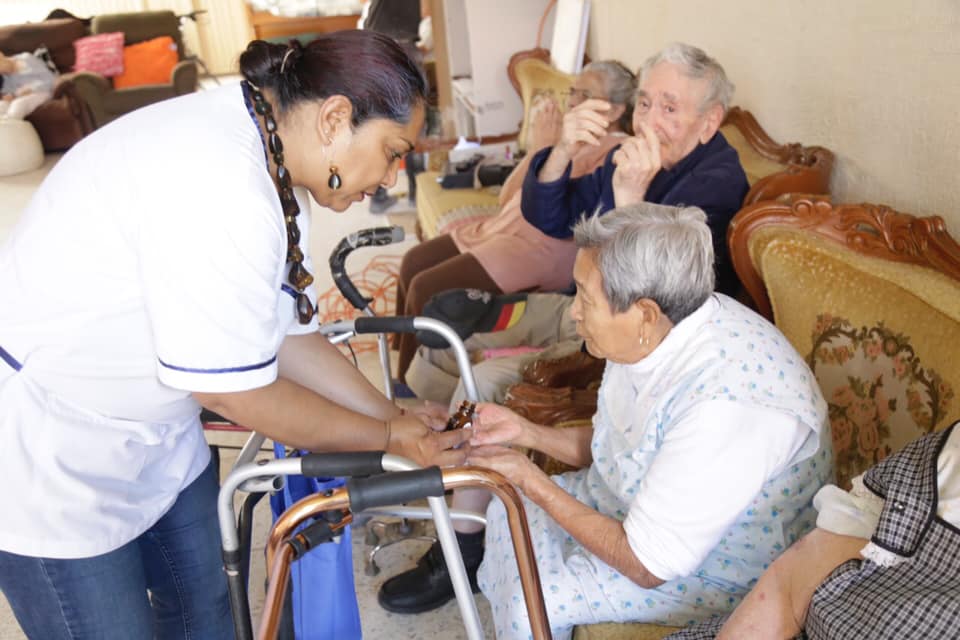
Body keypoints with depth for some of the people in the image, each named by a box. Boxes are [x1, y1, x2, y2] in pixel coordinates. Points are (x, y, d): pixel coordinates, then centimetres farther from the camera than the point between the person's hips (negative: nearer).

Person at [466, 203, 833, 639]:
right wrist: (524, 432, -6)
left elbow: (648, 566, -28)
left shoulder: (724, 405, -37)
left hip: (720, 570, -8)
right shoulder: (654, 334, -12)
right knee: (510, 512, 9)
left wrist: (530, 480, -21)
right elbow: (611, 447, 8)